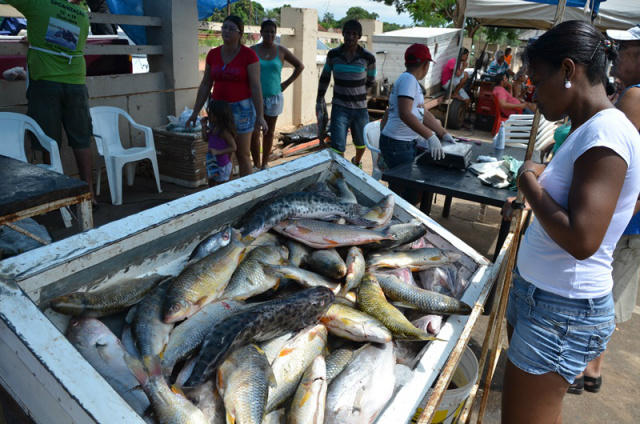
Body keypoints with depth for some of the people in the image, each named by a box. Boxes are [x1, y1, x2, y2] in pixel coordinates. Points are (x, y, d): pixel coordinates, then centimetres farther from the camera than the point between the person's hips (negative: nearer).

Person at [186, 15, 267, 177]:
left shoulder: (249, 55, -9)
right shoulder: (213, 54, 5)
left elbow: (255, 86, -12)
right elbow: (205, 85, 9)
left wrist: (260, 116, -18)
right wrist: (195, 112, 9)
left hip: (241, 109, -4)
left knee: (243, 156, 1)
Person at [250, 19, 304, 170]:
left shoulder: (281, 51, 2)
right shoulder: (253, 50, -1)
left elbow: (300, 66, 10)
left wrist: (287, 83, 5)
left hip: (274, 97, 1)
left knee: (269, 132, 10)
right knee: (254, 133, -5)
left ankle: (265, 163, 23)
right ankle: (256, 165, 9)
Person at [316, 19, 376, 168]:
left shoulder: (368, 57, -7)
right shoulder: (333, 54, -4)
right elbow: (324, 78, 10)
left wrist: (359, 95, 13)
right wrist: (319, 101, 10)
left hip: (360, 108, 1)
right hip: (339, 107, -1)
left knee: (361, 142, 19)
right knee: (337, 146, -10)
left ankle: (357, 162, 50)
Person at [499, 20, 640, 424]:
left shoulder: (606, 134, -20)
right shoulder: (591, 128, 9)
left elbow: (581, 240, -27)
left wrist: (529, 182, -17)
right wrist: (530, 200, 7)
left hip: (563, 311, -9)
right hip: (536, 292, 9)